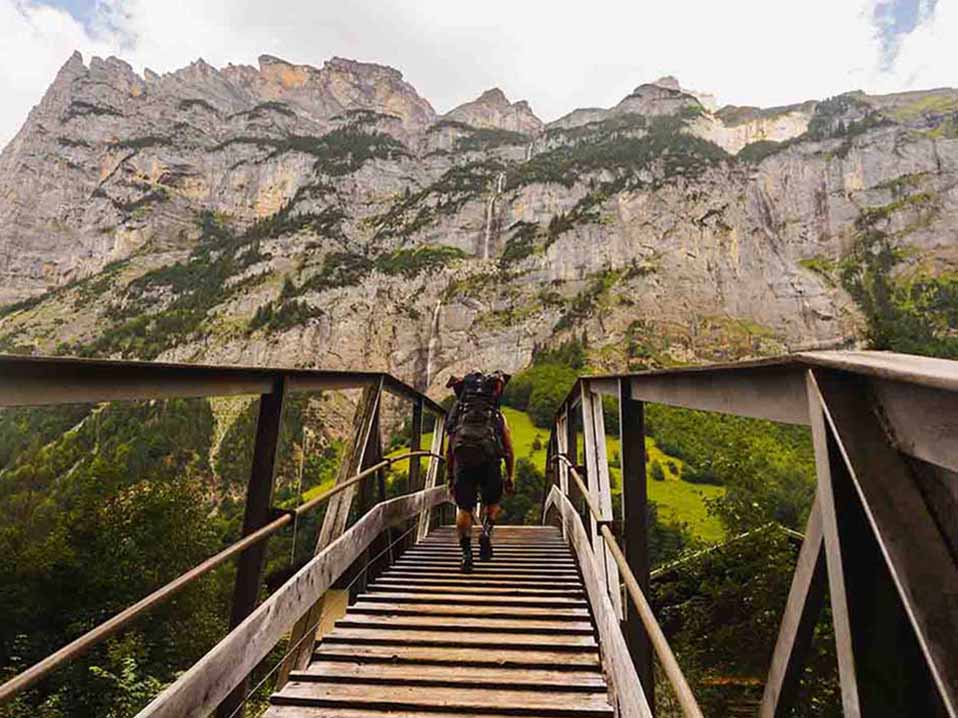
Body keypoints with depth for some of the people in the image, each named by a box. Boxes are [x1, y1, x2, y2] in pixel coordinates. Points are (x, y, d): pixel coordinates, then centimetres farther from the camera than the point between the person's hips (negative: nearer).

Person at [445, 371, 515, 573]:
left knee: (464, 508, 10)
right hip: (489, 458, -1)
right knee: (492, 501, 21)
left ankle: (466, 553, 3)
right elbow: (509, 450, 16)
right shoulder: (499, 417, 21)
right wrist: (510, 477, 20)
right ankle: (486, 532, -2)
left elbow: (448, 451, 21)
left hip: (463, 459, 1)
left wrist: (450, 478, 26)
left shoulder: (459, 418, 23)